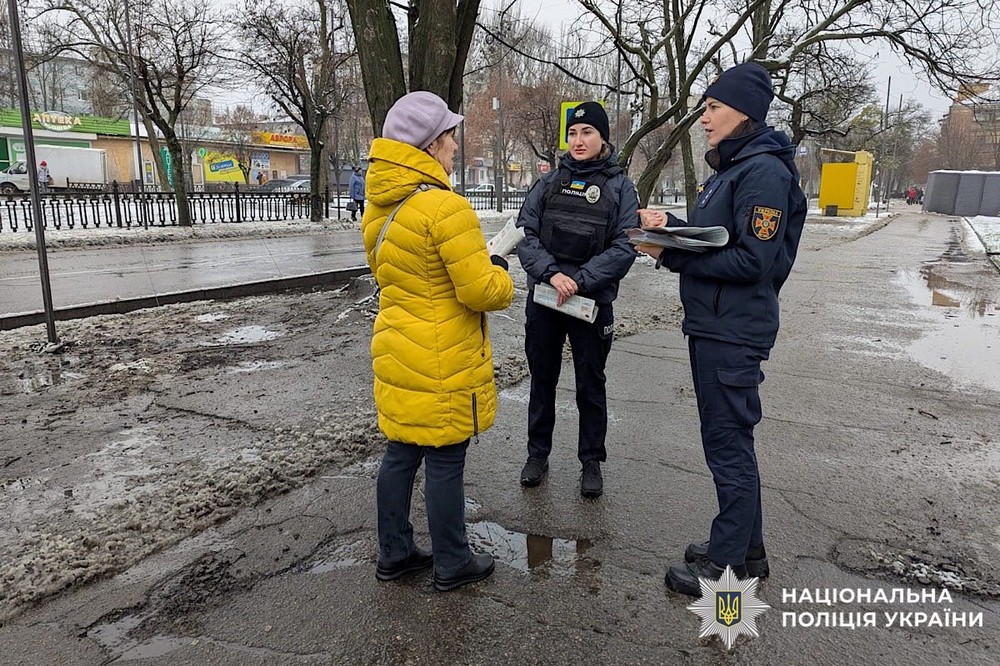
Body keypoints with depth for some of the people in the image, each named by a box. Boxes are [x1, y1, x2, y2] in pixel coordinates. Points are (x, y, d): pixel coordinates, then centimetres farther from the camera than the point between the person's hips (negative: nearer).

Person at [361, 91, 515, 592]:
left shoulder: (379, 208, 6)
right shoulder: (445, 207, -21)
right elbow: (481, 290, -22)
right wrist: (500, 274, 1)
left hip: (395, 353, 8)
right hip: (444, 364, -8)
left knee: (400, 454, 18)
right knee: (446, 463, 6)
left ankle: (394, 554, 32)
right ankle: (452, 565, 24)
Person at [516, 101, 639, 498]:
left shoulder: (619, 186, 0)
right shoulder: (549, 183, 6)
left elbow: (624, 246, -9)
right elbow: (525, 233, -3)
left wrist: (580, 279, -19)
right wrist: (551, 273, -19)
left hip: (592, 301, -2)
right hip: (542, 298, 3)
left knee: (591, 384, 9)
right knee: (542, 378, 13)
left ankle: (591, 462, 24)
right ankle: (538, 454, 29)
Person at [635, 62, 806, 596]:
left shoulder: (764, 171, -15)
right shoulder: (731, 166, 16)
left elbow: (754, 261, -21)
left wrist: (671, 255, -19)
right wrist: (671, 224, 3)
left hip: (733, 332, -10)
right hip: (713, 325, 10)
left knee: (728, 444, 1)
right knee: (731, 438, 17)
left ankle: (728, 563, 17)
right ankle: (747, 549, 33)